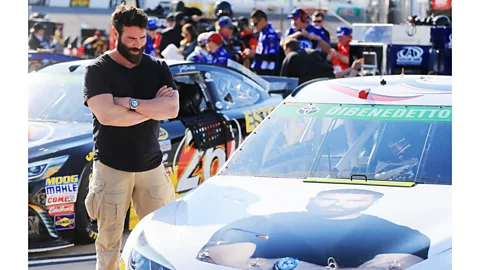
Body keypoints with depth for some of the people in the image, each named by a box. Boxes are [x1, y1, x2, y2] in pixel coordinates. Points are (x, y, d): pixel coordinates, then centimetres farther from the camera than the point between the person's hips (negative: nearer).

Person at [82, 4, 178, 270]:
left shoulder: (158, 68, 7)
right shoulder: (98, 70, -4)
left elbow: (173, 109, -7)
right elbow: (106, 115, -18)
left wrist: (130, 103, -15)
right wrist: (153, 108, -10)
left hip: (151, 165, 3)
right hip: (111, 167, -3)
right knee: (109, 242, 0)